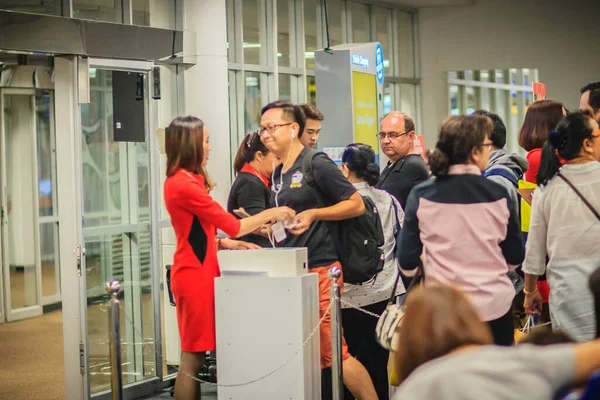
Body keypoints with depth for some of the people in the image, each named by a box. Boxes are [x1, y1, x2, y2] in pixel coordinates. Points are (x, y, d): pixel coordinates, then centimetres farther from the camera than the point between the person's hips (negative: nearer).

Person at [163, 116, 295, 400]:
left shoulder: (184, 181, 14)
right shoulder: (184, 184, -17)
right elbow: (234, 226, -13)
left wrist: (225, 244, 5)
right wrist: (271, 214, -2)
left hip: (198, 272, 10)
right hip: (194, 275, -10)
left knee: (196, 355, 10)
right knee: (193, 356, -5)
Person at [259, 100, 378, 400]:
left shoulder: (317, 165, -7)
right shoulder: (278, 175, 17)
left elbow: (357, 205, -9)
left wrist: (314, 213, -16)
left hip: (320, 270, -8)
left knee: (334, 352, -8)